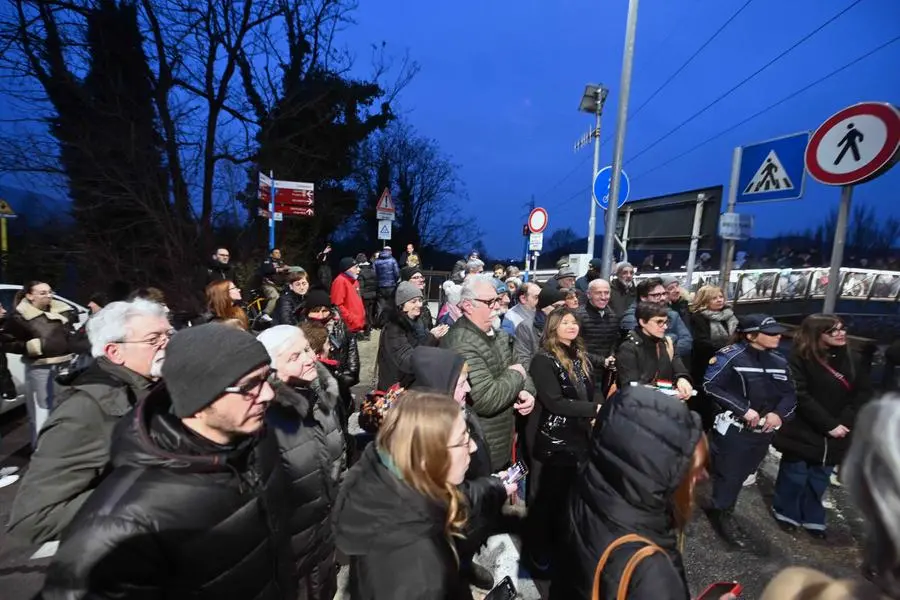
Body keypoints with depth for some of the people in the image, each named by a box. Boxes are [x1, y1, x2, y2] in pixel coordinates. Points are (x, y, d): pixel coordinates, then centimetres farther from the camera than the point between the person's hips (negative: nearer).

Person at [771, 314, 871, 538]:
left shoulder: (853, 359, 2)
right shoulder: (800, 358, -15)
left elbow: (864, 393, 0)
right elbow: (800, 396, -17)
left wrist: (844, 422, -13)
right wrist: (829, 424, -19)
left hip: (836, 434, 5)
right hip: (803, 431, -5)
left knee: (820, 478, 17)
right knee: (795, 475, 9)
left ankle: (812, 517, 35)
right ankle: (785, 511, 29)